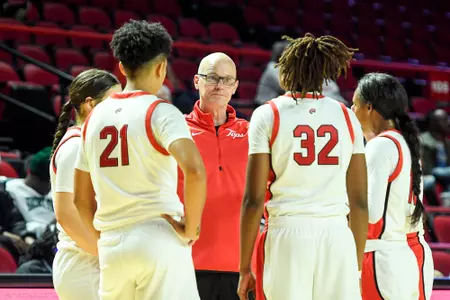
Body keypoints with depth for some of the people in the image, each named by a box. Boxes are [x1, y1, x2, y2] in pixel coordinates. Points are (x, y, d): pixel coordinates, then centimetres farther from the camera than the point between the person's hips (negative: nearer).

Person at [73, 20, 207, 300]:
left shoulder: (95, 117, 13)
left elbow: (82, 199, 18)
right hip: (159, 238, -5)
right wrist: (190, 228, -12)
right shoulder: (160, 112, -5)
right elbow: (195, 171, -22)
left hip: (111, 246, 6)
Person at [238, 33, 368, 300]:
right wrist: (357, 267, 16)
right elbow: (360, 201, 9)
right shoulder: (347, 117, 10)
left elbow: (254, 199, -3)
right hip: (339, 238, 2)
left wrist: (244, 268, 2)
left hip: (288, 237, -2)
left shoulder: (268, 115, 2)